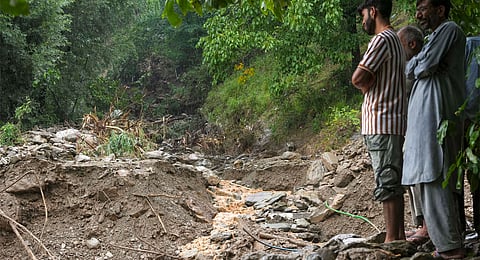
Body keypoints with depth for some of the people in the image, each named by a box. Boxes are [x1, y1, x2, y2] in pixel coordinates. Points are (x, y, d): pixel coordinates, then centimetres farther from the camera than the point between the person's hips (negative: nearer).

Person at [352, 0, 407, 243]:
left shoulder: (382, 40, -12)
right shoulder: (395, 40, 20)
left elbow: (358, 79, -18)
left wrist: (367, 85, 1)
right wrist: (371, 84, 3)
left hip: (381, 122, -10)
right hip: (393, 121, 10)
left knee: (387, 182, -8)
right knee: (394, 182, 12)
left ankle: (392, 239, -6)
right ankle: (399, 234, 17)